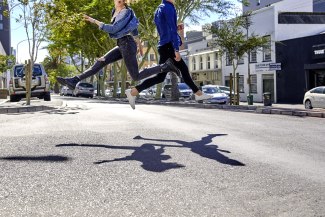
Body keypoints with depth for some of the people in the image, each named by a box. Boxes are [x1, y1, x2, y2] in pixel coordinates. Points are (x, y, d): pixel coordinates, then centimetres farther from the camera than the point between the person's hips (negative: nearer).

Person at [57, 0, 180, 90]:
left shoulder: (125, 12, -16)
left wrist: (95, 21, -19)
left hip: (127, 45, -9)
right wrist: (139, 43, 30)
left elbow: (113, 29, -23)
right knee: (100, 62, 4)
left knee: (136, 77, -4)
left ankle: (166, 66, 0)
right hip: (122, 46, 9)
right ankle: (73, 81, 4)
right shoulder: (116, 11, 12)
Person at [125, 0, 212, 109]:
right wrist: (177, 49, -23)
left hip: (164, 46, 10)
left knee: (184, 69, 9)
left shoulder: (158, 10, 18)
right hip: (169, 46, -10)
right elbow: (172, 29, -19)